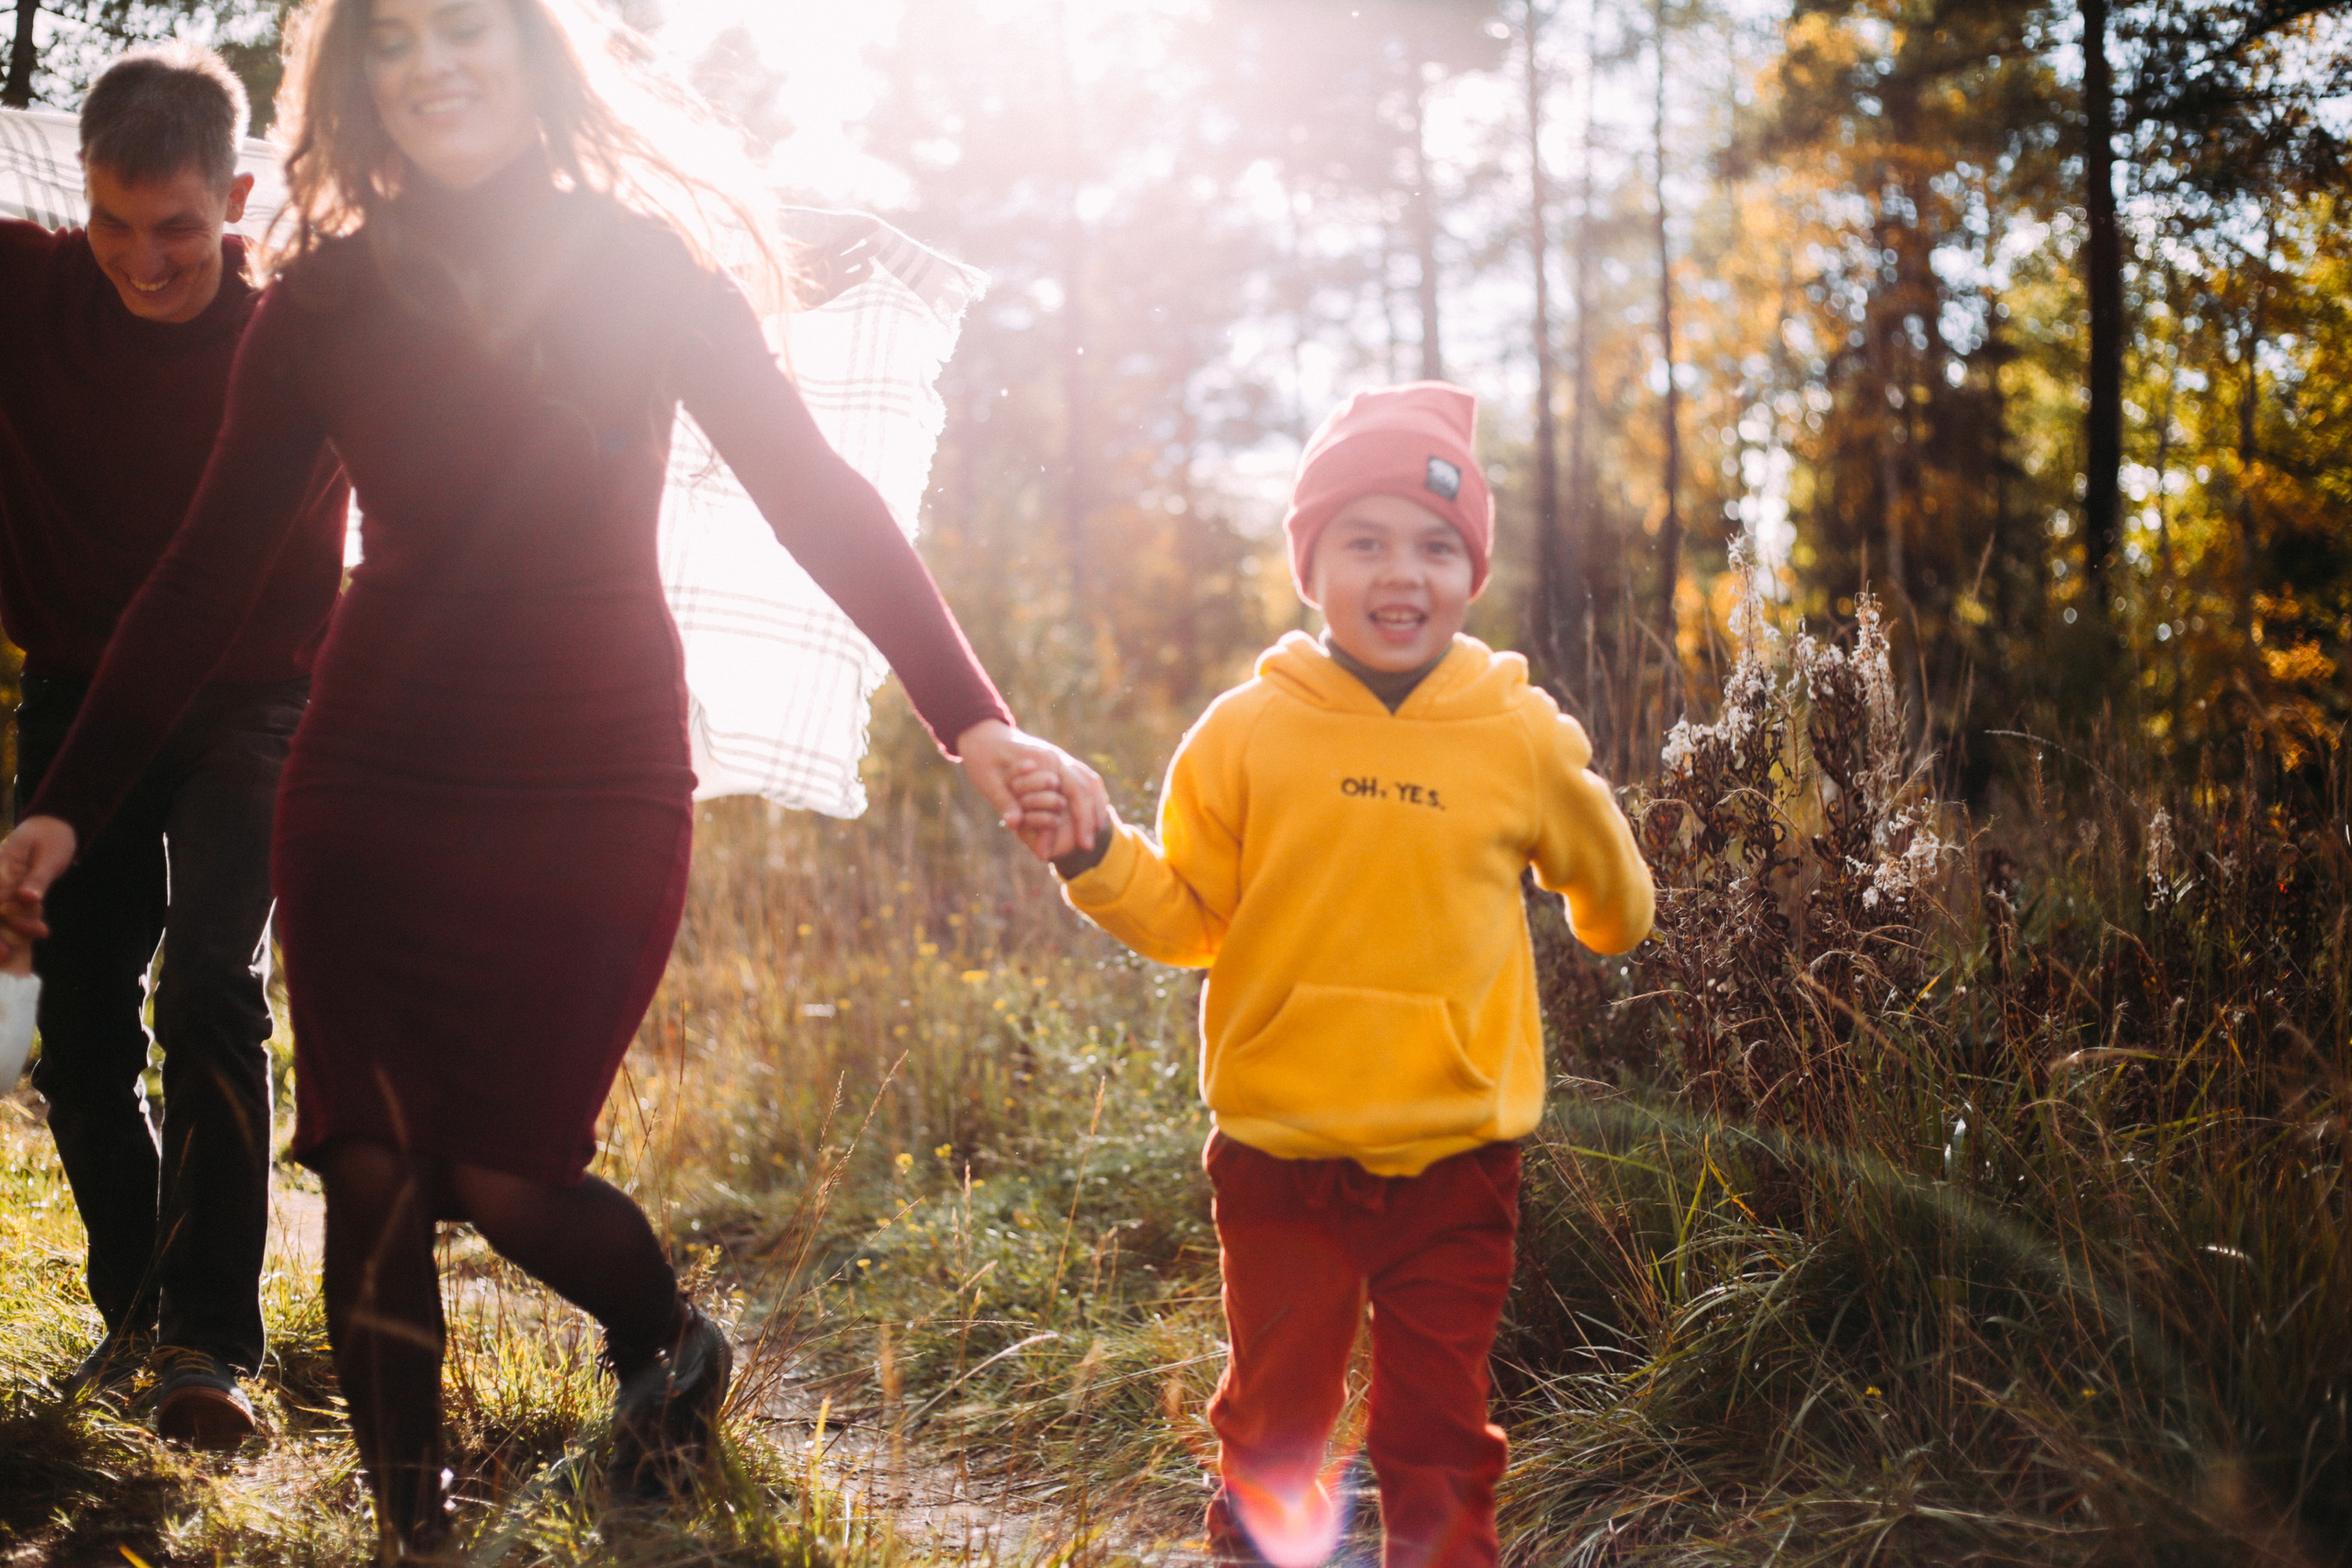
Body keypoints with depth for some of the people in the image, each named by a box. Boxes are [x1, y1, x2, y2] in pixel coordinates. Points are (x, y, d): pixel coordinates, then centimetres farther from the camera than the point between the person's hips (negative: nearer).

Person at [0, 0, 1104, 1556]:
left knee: (503, 1169, -2)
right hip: (369, 787, 2)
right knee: (370, 1167, 1)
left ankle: (674, 1351, 30)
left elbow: (819, 496, -8)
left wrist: (976, 722, -19)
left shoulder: (644, 266, -4)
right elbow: (211, 573, 4)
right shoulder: (327, 297, 1)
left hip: (593, 794, -2)